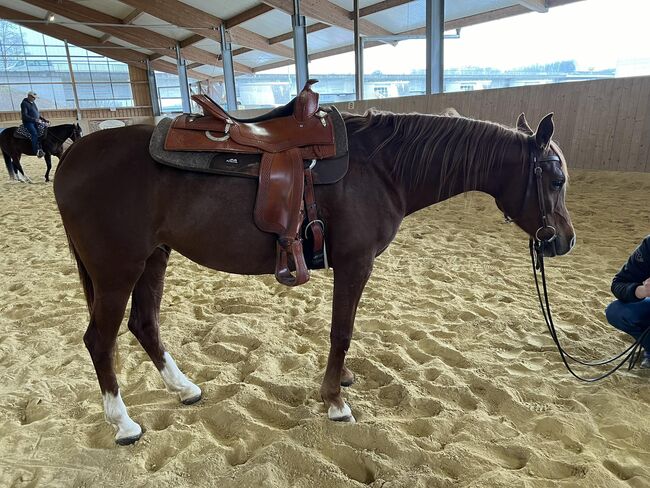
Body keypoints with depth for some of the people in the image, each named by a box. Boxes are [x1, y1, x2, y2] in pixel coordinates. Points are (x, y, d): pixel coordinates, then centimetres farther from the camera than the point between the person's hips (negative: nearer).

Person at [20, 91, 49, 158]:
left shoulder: (33, 103, 18)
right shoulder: (24, 103, -7)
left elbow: (37, 114, 25)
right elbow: (25, 116, -16)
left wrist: (44, 119, 12)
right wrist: (35, 120, -25)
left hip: (35, 122, 8)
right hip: (28, 122, -8)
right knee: (35, 133, -29)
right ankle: (37, 151, -34)